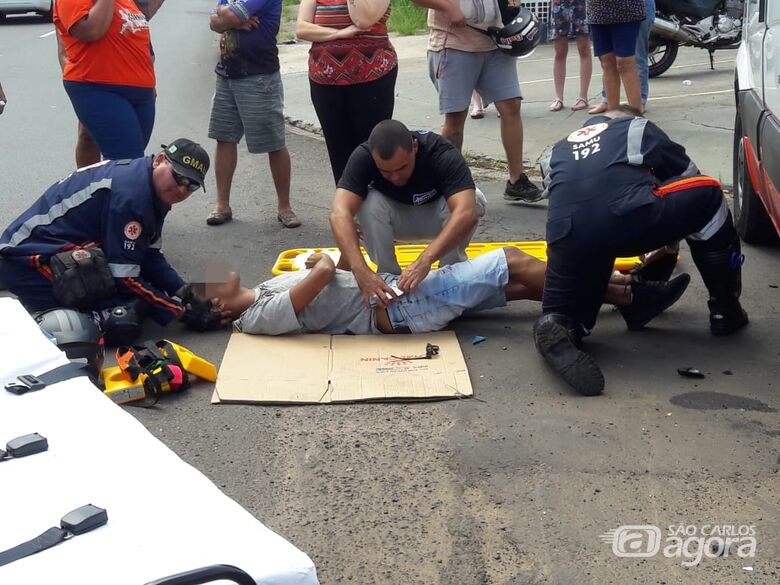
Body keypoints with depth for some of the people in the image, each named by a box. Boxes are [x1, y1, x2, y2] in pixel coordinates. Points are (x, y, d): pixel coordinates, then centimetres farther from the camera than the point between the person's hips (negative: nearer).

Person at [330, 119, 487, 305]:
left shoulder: (443, 155, -35)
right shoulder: (363, 157, -31)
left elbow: (466, 213, -49)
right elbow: (340, 213, -43)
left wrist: (424, 260, -61)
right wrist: (361, 272, -57)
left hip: (437, 216, -1)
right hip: (397, 219, 1)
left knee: (474, 200, -33)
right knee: (369, 204, -33)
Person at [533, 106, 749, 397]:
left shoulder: (562, 148, 38)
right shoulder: (640, 129, 29)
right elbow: (688, 180, 35)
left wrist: (600, 271, 50)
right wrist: (667, 245, 49)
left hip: (568, 234, 3)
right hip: (630, 217, -3)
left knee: (561, 315, 24)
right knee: (708, 194, 23)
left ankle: (559, 328, -14)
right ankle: (725, 310, 26)